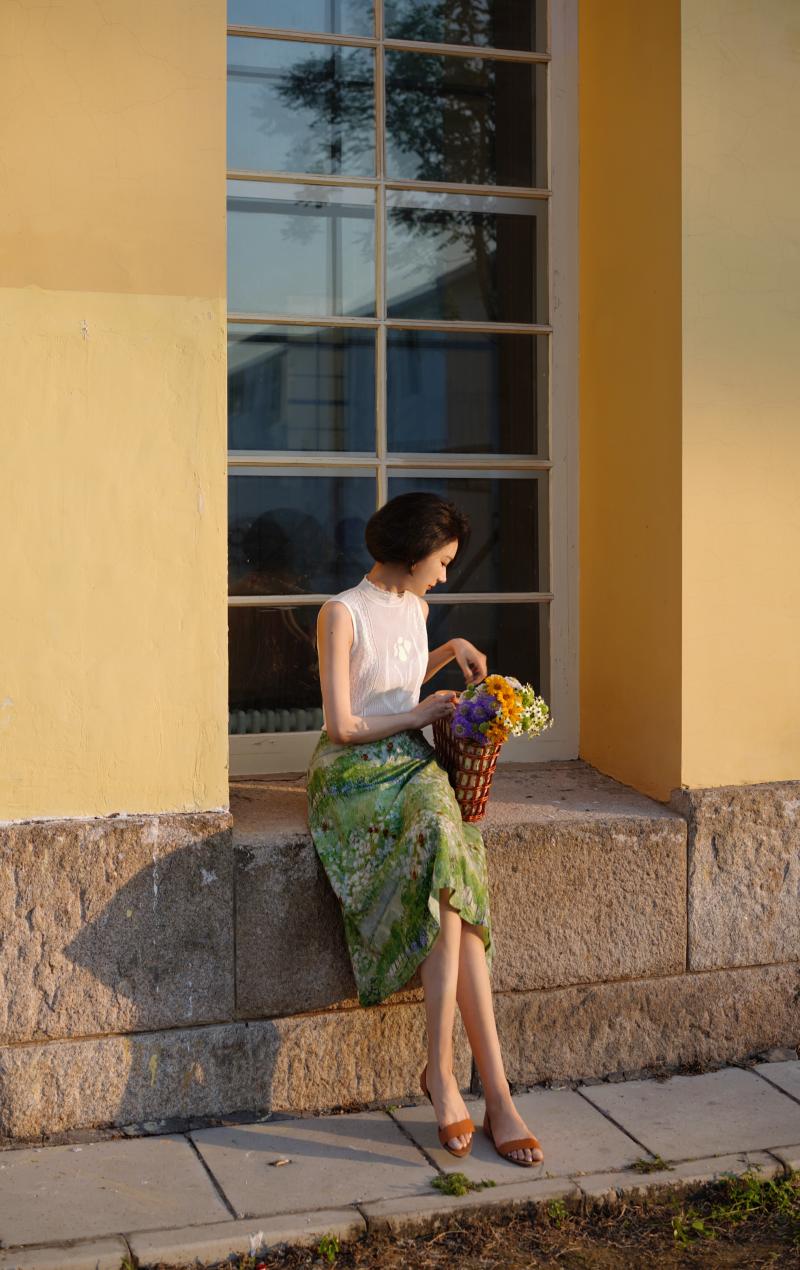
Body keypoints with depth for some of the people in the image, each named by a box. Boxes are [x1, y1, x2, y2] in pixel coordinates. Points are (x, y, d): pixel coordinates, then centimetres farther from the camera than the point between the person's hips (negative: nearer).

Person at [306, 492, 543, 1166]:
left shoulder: (416, 607, 16)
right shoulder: (341, 614, -9)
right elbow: (342, 725, -12)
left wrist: (451, 651, 19)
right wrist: (420, 714, -3)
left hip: (410, 765, 6)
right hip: (353, 775, -6)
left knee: (450, 888, -27)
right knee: (454, 883, -29)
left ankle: (442, 1069, -26)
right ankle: (496, 1094, -27)